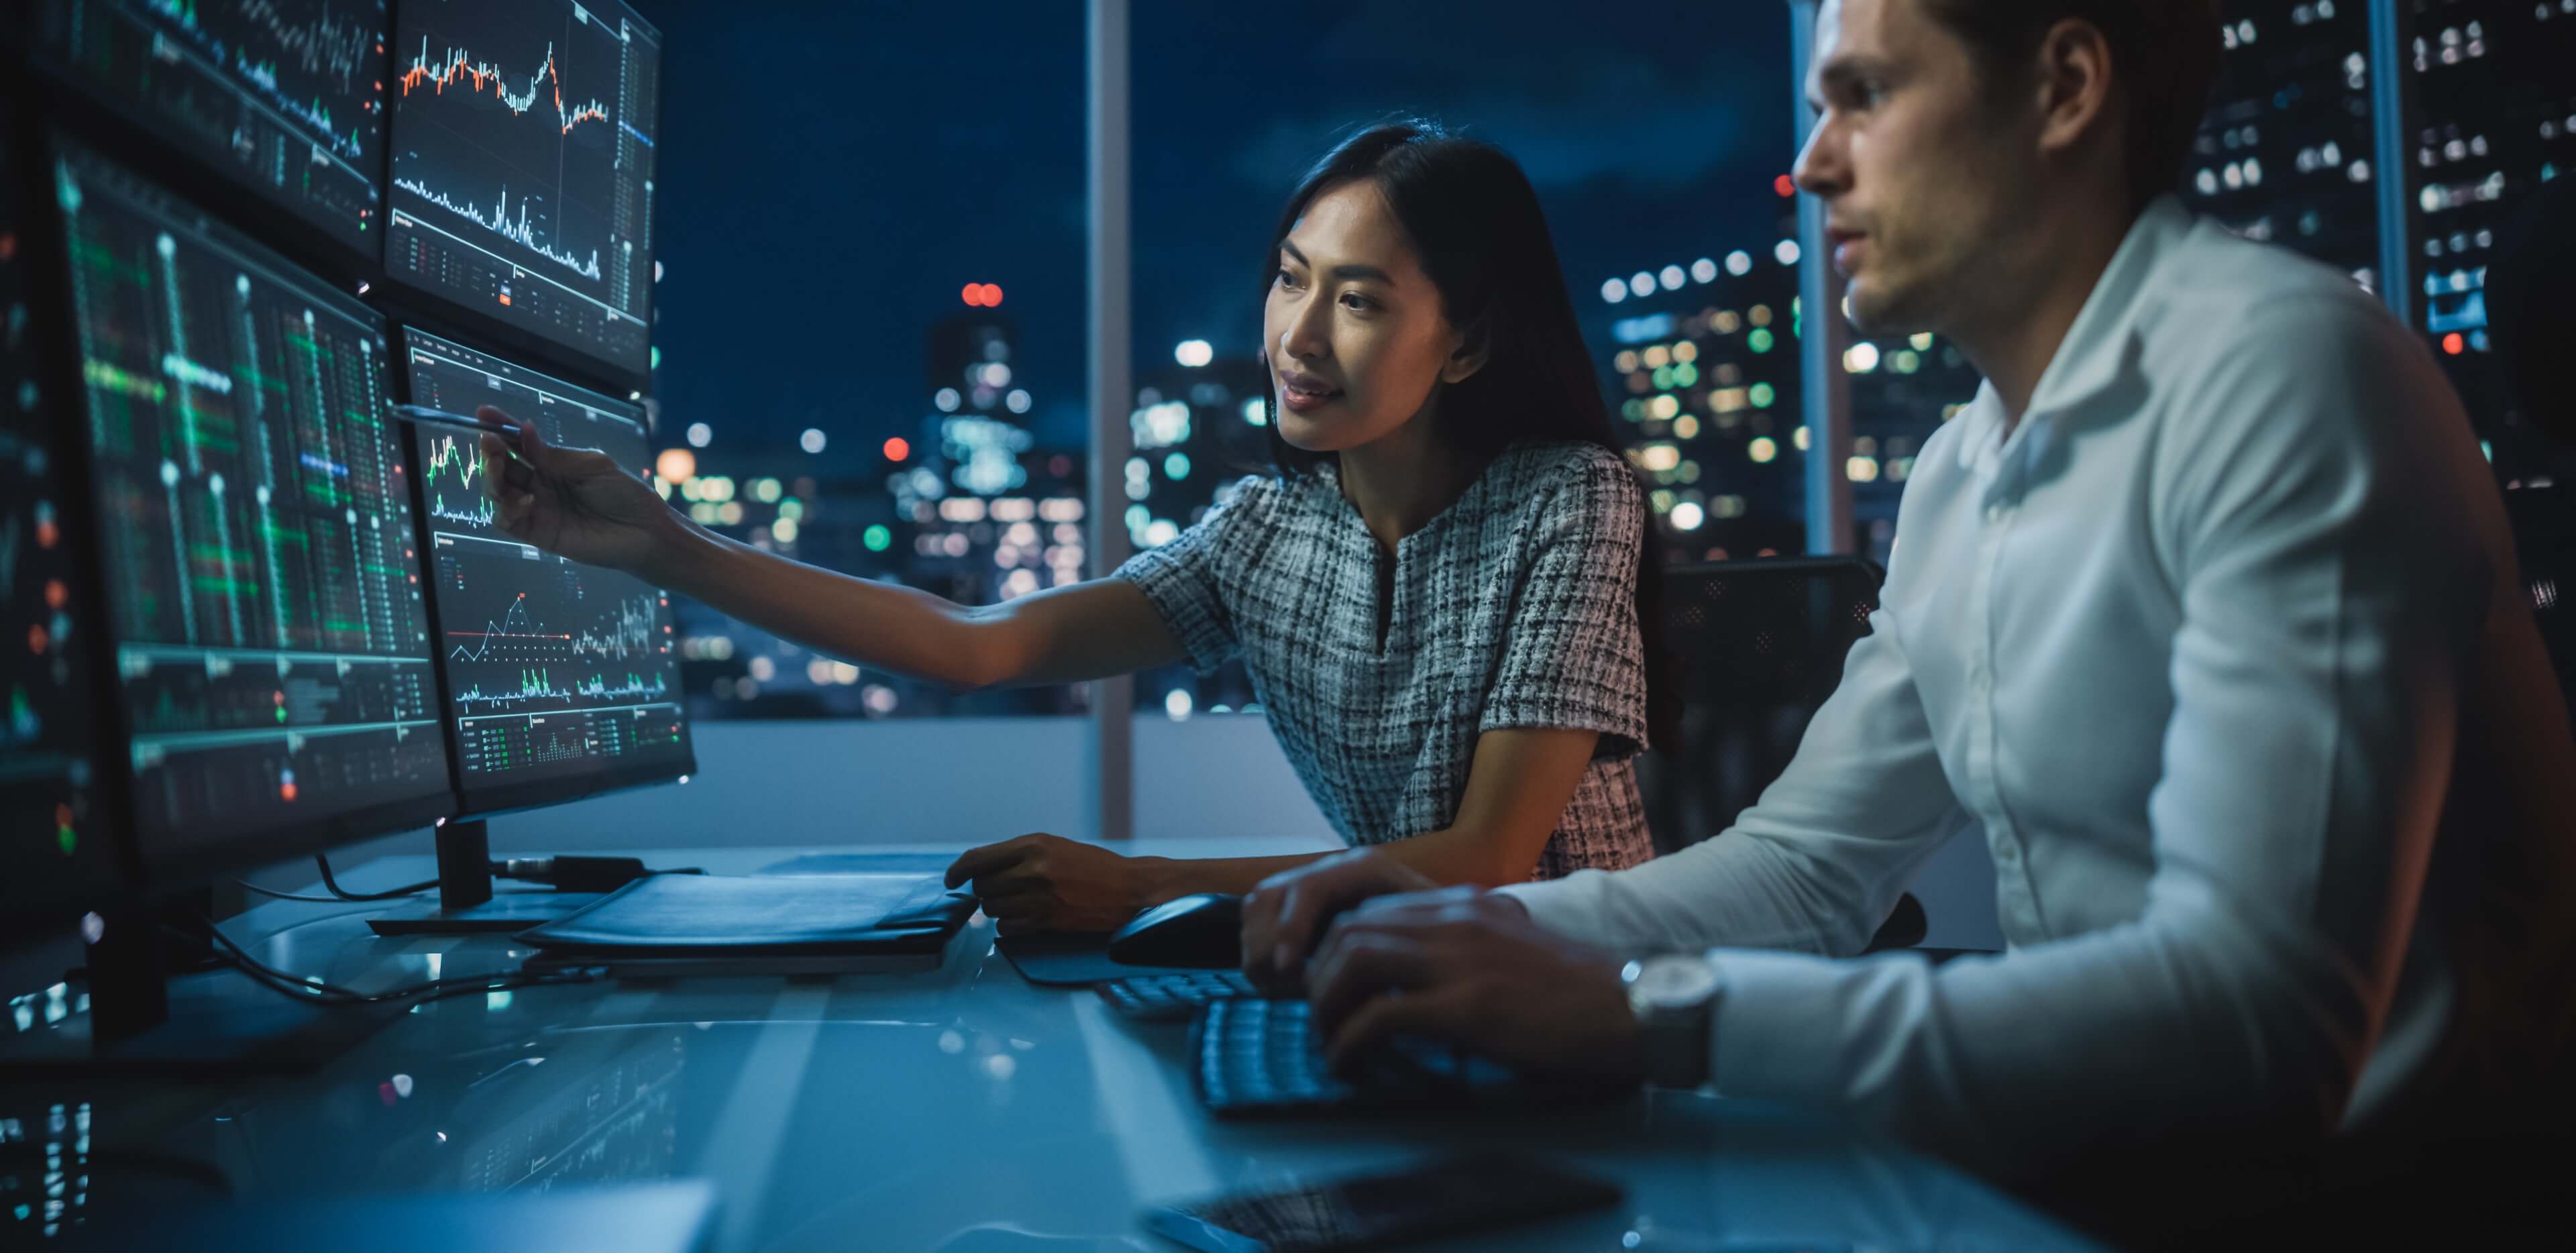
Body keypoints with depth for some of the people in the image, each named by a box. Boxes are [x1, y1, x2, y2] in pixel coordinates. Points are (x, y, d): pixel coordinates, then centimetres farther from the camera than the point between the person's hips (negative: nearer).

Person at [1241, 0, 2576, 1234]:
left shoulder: (2282, 370, -18)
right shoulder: (1958, 474, 8)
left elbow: (2264, 1009, -26)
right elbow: (1804, 870, 10)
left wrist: (1650, 1012, -29)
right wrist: (1484, 926, -6)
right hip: (2088, 1160, 6)